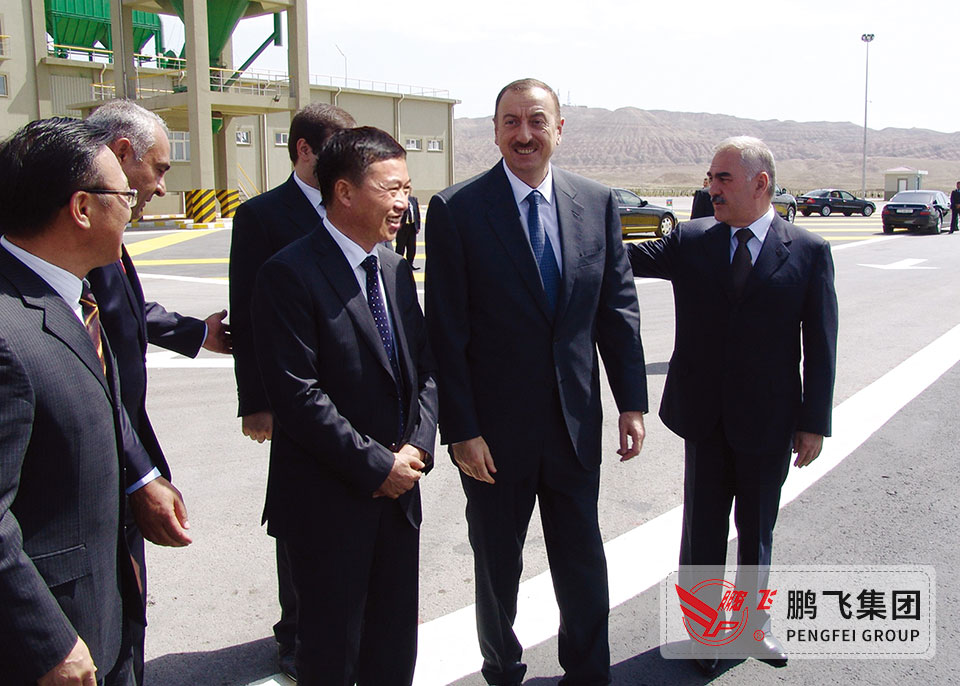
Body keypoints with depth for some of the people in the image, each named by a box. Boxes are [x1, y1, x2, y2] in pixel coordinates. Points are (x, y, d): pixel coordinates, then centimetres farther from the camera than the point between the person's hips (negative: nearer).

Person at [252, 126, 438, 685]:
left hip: (397, 491, 7)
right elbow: (299, 395, -19)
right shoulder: (290, 274, -15)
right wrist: (377, 466, -16)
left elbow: (424, 367, 12)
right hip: (330, 502, -6)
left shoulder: (396, 269, 9)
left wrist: (417, 446, -4)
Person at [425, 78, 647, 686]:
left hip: (576, 423, 3)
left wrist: (632, 402, 1)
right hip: (495, 429, -2)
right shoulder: (456, 210, -9)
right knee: (497, 566, 16)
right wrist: (461, 429, -13)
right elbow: (447, 332, -10)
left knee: (583, 561, 17)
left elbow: (619, 308, 5)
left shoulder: (599, 203, 1)